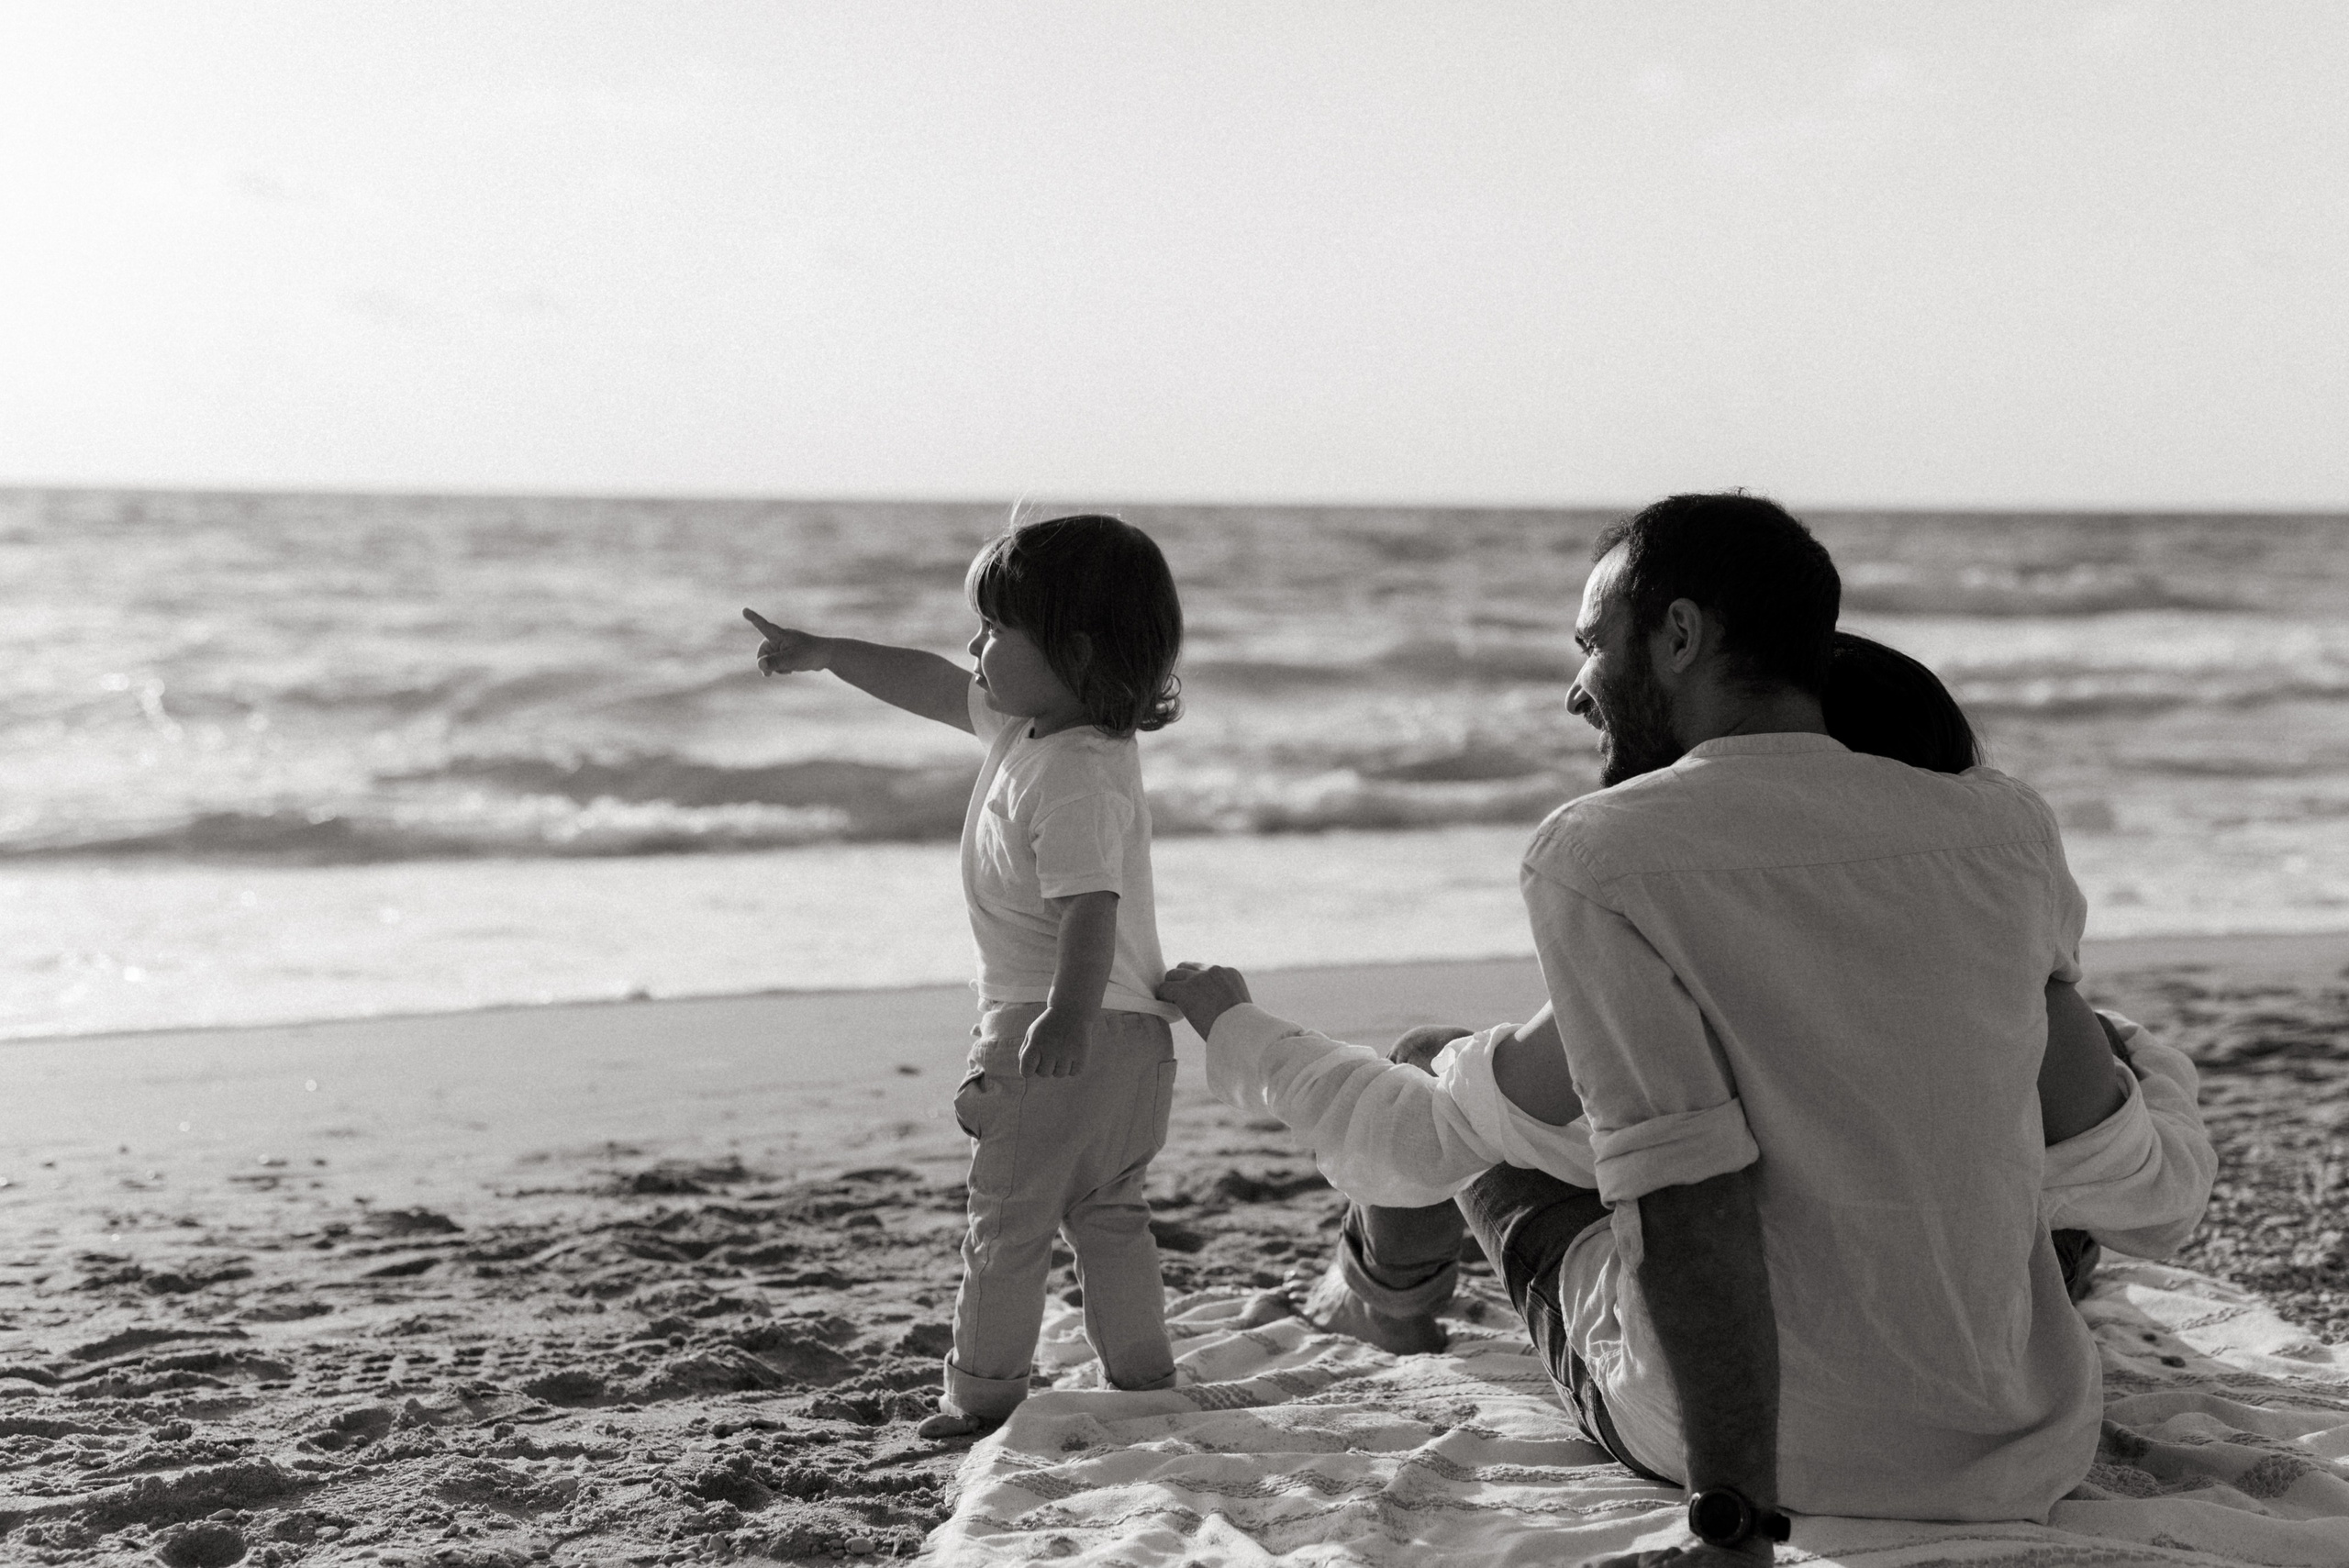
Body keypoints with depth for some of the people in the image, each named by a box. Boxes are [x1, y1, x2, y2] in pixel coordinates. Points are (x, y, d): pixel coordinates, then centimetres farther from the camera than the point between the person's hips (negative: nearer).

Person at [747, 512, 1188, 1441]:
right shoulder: (1022, 725, 10)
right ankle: (1145, 1383, 20)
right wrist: (821, 653, 31)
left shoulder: (1075, 775, -22)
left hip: (1067, 1033, -10)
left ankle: (986, 1394, 8)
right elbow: (935, 686, 24)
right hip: (1128, 1035, 10)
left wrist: (1068, 1015, -45)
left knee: (1007, 1221, 1)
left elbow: (1090, 906, -33)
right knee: (1108, 1215, 16)